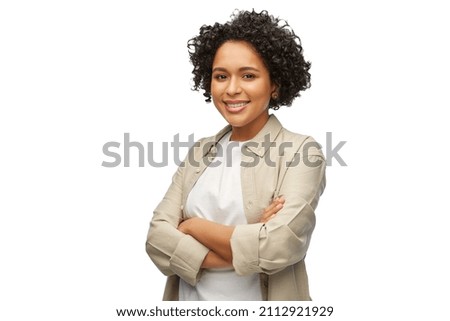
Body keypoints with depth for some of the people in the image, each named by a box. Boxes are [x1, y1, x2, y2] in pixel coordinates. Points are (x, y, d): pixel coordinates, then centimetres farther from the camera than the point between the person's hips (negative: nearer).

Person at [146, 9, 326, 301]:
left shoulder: (301, 152, -11)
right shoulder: (200, 152, 3)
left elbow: (278, 246, -24)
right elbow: (157, 236, -7)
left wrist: (194, 226, -11)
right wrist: (244, 249, -21)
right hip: (187, 296, 4)